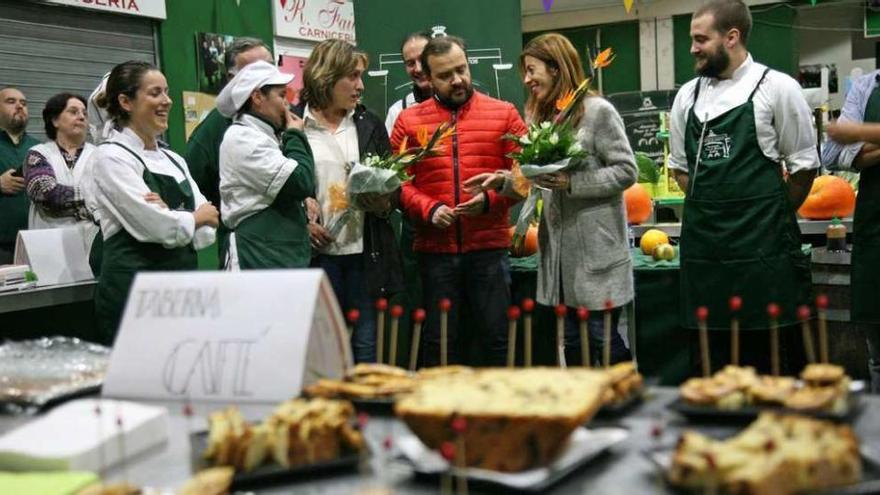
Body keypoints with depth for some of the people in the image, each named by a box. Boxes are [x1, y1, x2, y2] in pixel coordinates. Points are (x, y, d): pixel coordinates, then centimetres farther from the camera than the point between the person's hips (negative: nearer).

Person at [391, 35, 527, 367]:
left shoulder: (504, 114, 6)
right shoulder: (408, 121, 8)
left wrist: (490, 199, -15)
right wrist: (429, 209, -12)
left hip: (489, 248, -1)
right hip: (434, 250, 1)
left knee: (497, 338, 4)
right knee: (437, 342, 8)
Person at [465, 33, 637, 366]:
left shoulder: (598, 111, -8)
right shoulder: (541, 116, 14)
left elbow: (627, 171, -12)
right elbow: (540, 180, 13)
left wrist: (570, 183, -19)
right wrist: (504, 180, -4)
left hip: (596, 247, -7)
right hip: (558, 247, 7)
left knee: (604, 339, -2)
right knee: (572, 341, 12)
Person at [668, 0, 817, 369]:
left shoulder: (776, 88, -4)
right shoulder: (687, 95, 9)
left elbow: (804, 166, 1)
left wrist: (774, 218, 5)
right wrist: (709, 209, 9)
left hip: (762, 242, -4)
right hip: (702, 242, 4)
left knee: (772, 348, 2)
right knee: (709, 347, 11)